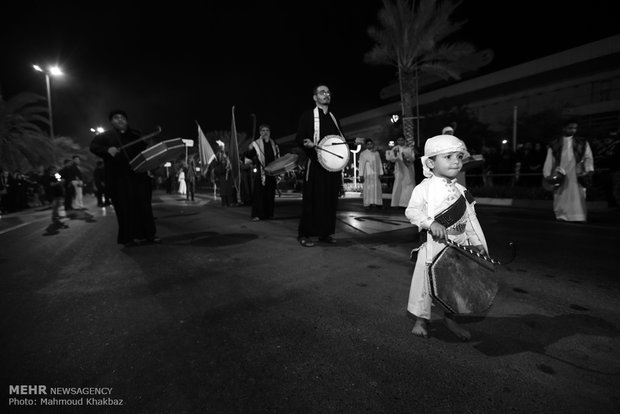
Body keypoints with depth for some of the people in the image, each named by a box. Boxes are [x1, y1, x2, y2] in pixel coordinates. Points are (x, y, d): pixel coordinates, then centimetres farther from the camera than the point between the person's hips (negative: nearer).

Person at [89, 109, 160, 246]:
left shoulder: (135, 135, 18)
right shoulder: (106, 136, 13)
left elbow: (146, 151, 18)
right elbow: (93, 146, 4)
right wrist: (107, 150, -15)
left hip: (138, 175, 2)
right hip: (118, 177, -2)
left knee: (143, 204, -1)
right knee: (125, 206, -4)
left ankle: (149, 234, 3)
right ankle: (130, 236, 1)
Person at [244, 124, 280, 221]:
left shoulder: (273, 143, 14)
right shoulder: (256, 144, 0)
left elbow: (277, 157, 21)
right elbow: (248, 156, -7)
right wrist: (250, 150, -26)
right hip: (260, 172, -4)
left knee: (270, 193, 7)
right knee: (259, 193, -6)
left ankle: (269, 213, 17)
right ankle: (257, 214, 0)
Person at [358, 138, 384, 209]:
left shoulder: (376, 153, 13)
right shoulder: (363, 153, 2)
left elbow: (379, 163, 15)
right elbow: (361, 165, -2)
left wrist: (381, 173, 8)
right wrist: (361, 175, -8)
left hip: (376, 174, 4)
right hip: (368, 174, -4)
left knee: (377, 188, 2)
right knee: (368, 188, -6)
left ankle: (378, 203, 7)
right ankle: (367, 204, -4)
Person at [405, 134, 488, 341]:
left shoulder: (461, 191, 7)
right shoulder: (423, 188, -8)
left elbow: (470, 219, 10)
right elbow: (411, 211, -13)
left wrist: (478, 242, 4)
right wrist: (431, 223, -26)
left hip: (459, 245, 5)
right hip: (433, 245, -5)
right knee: (426, 281, 3)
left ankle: (450, 317, 36)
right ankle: (421, 319, 24)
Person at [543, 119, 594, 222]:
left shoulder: (582, 143, 14)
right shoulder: (555, 144, 12)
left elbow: (588, 157, 6)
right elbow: (549, 161, 11)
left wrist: (589, 170, -11)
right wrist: (547, 176, 3)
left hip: (576, 177, 0)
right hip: (559, 177, 0)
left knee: (578, 202, -6)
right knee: (561, 201, -1)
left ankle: (579, 222, -4)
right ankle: (562, 219, 4)